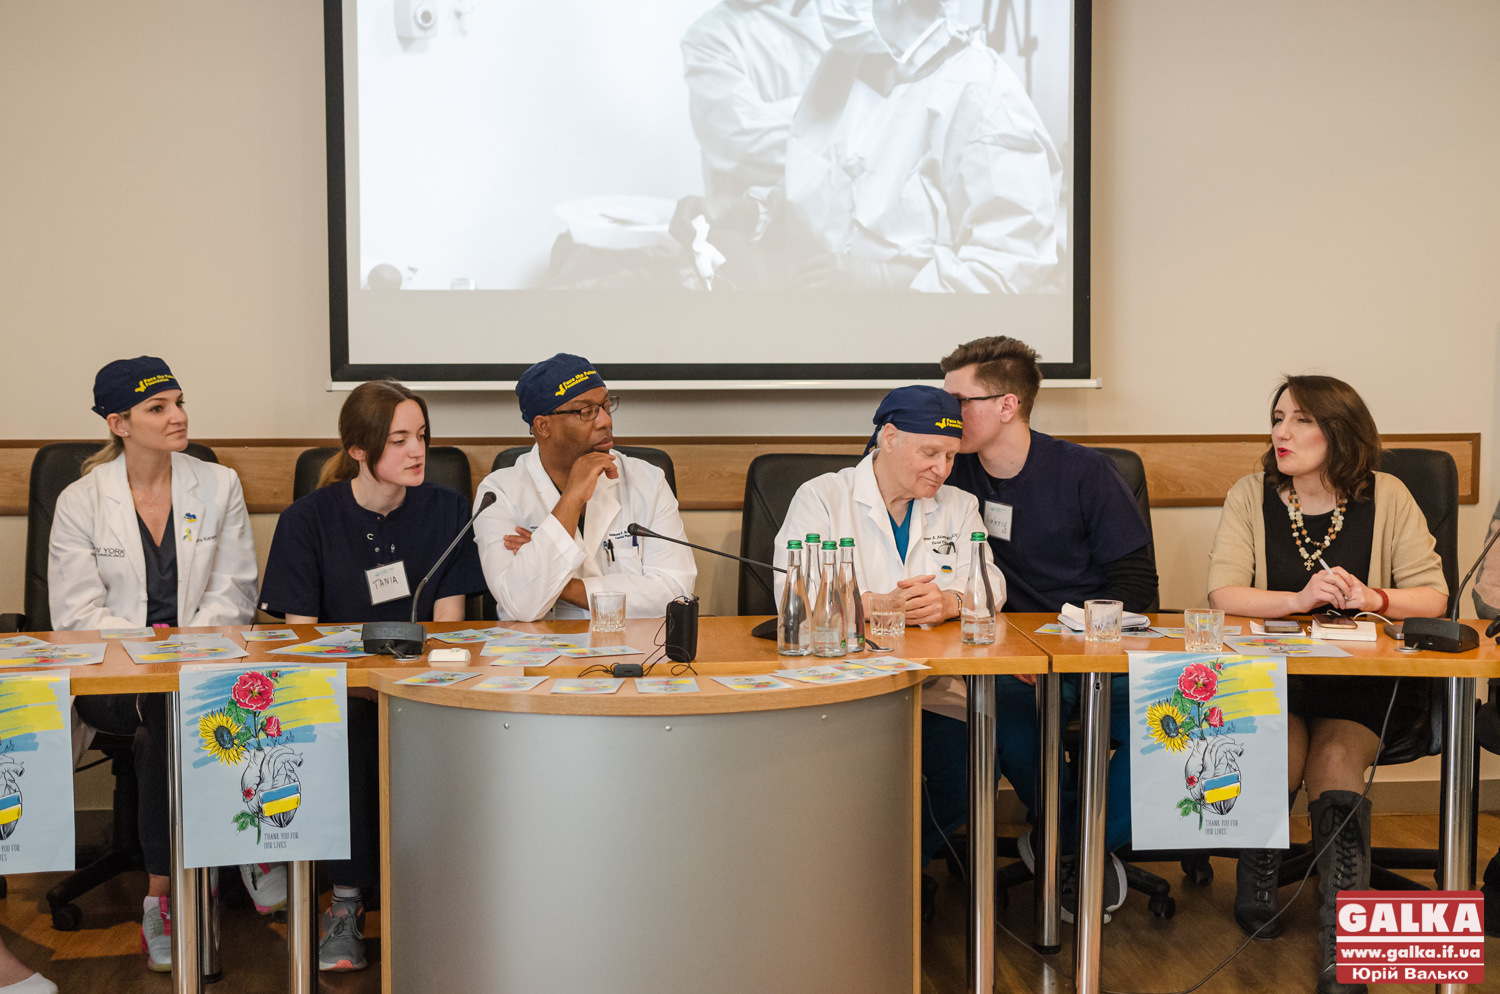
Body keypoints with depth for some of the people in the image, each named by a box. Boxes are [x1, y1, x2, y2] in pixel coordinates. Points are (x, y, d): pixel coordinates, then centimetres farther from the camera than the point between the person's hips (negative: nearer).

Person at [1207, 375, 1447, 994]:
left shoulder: (1386, 497, 1)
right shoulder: (1251, 495, 1)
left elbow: (1433, 597, -2)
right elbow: (1223, 594, -10)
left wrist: (1373, 598, -22)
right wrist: (1300, 599, -26)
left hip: (1364, 677, 0)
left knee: (1336, 758, -26)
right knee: (1279, 750, -27)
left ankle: (1343, 942, -20)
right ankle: (1256, 896, -3)